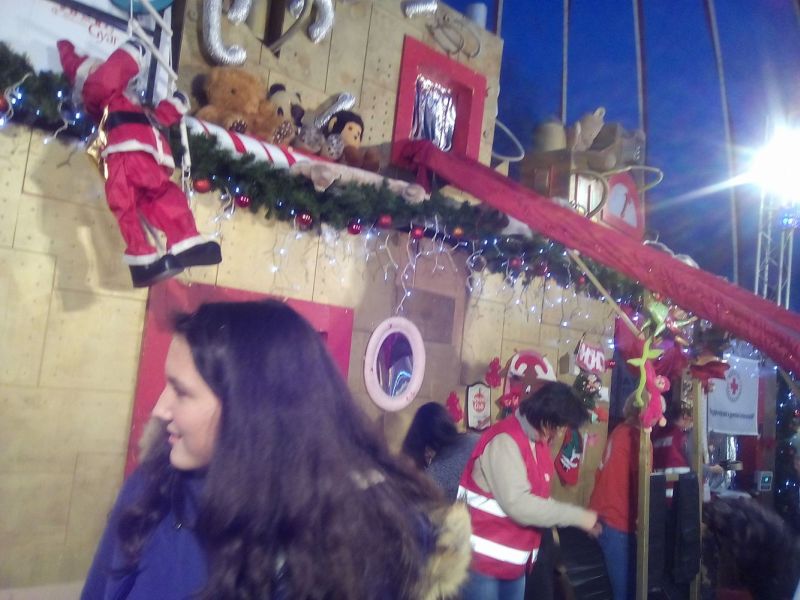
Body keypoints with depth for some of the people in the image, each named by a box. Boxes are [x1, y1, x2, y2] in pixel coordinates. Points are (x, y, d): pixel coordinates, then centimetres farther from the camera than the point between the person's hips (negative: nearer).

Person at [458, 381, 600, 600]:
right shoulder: (505, 441, -23)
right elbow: (518, 504, -28)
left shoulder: (538, 440, 7)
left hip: (513, 559, 9)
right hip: (483, 557, -9)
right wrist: (578, 516, -22)